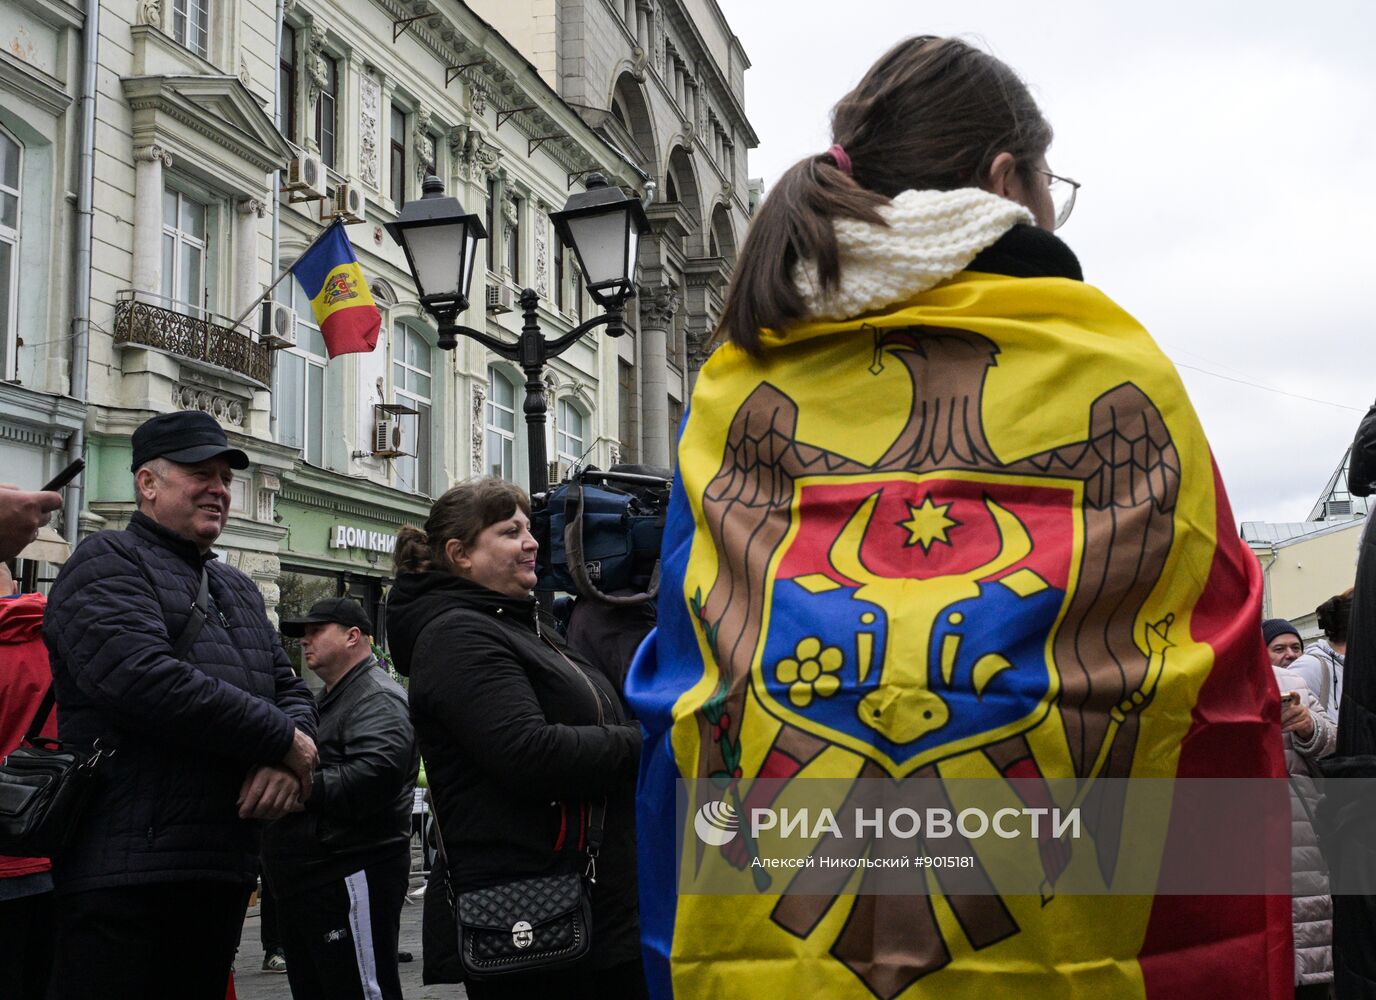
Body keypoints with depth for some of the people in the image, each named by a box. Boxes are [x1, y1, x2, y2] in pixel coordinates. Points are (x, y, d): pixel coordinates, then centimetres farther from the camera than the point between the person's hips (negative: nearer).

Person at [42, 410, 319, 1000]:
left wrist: (288, 761, -7)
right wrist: (282, 740, -14)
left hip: (225, 869, 8)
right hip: (127, 870, -8)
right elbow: (145, 681, -21)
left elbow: (291, 691, 18)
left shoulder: (238, 589, 23)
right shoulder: (107, 564, -4)